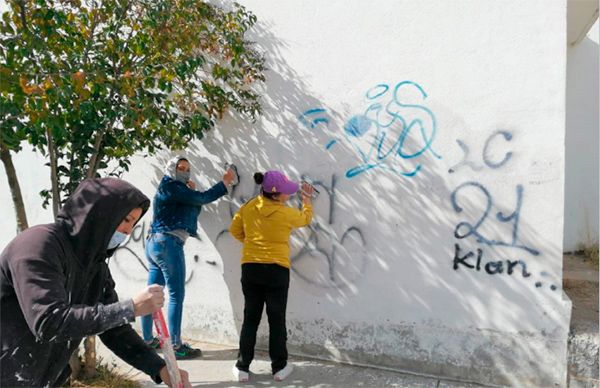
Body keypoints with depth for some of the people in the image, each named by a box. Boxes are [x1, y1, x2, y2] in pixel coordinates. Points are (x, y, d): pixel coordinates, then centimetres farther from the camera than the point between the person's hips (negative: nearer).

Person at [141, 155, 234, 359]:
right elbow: (202, 198, -13)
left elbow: (194, 210, 21)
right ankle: (176, 346, -7)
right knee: (176, 295, -9)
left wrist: (192, 192, 8)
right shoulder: (170, 187, -8)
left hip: (155, 243, 10)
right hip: (168, 243, -10)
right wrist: (225, 182, -6)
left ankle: (148, 340, 22)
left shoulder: (175, 190, 22)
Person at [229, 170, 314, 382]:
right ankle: (279, 367, 18)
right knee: (277, 320, 8)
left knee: (250, 319, 11)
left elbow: (235, 230, 11)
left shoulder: (248, 207, 0)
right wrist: (307, 199, 25)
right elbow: (305, 218, 11)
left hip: (250, 268, 3)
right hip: (276, 270, -3)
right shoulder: (286, 213, -10)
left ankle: (242, 368, 15)